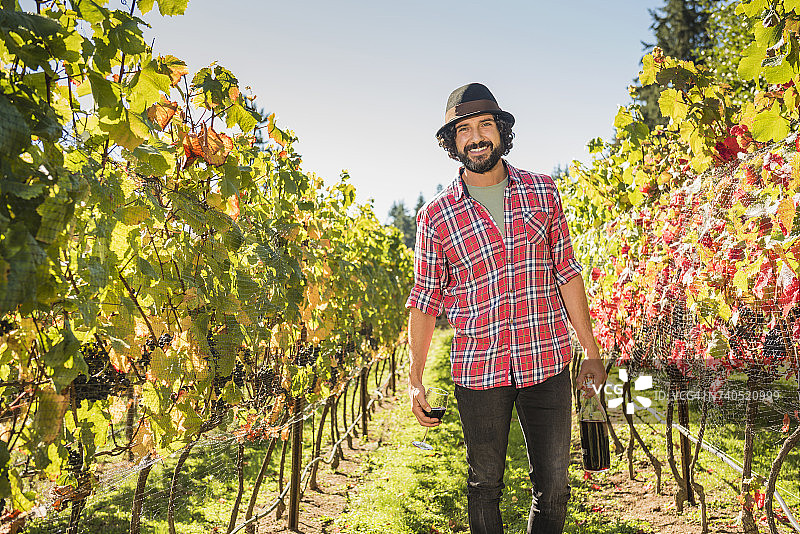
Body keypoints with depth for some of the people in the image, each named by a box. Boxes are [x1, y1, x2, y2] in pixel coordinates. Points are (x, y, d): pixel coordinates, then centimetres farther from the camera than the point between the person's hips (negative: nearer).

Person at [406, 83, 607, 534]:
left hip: (548, 364, 2)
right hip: (479, 371, -1)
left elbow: (567, 274, 7)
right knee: (485, 485, 13)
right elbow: (425, 301, 3)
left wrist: (592, 354, 6)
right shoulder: (437, 217, -2)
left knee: (554, 487, 11)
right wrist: (416, 379, 0)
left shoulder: (543, 192, 4)